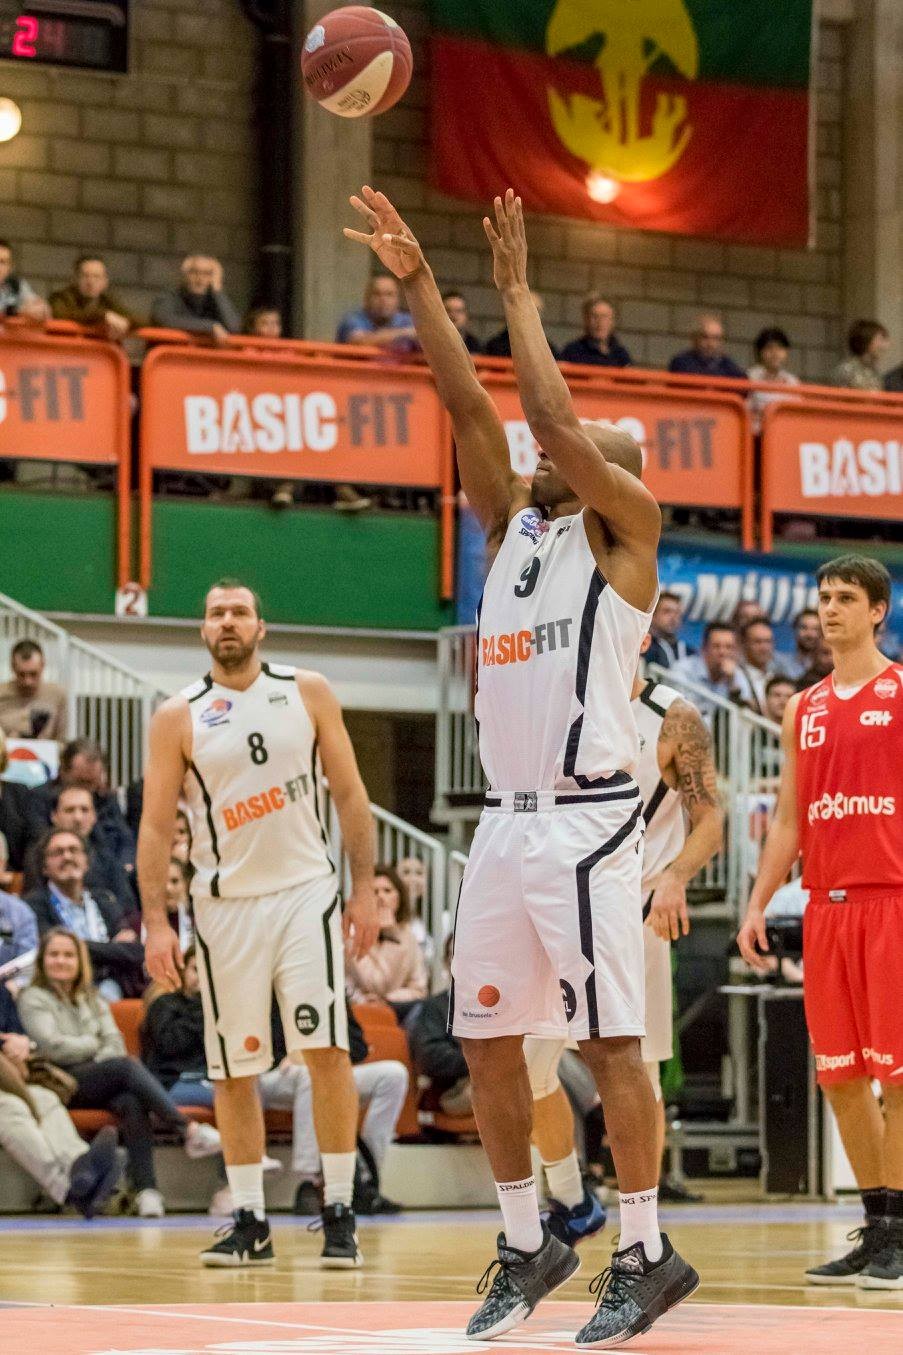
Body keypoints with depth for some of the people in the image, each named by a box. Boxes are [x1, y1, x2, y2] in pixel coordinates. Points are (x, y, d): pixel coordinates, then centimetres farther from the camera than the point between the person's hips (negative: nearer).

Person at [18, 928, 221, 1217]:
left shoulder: (93, 999, 28)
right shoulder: (33, 999, 10)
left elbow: (114, 1041, 13)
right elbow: (52, 1046, -5)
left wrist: (103, 1059, -9)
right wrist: (94, 1045, 7)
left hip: (101, 1085, 5)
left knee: (131, 1102, -33)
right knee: (127, 1066, -33)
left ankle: (146, 1189, -47)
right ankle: (189, 1132, -43)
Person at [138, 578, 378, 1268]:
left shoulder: (307, 693, 4)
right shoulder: (178, 718, 3)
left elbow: (350, 793, 7)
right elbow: (156, 825, 2)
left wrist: (364, 887, 1)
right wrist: (157, 922, -6)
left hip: (307, 892, -1)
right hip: (226, 902, 1)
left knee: (327, 1048, -10)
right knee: (234, 1068, 2)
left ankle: (339, 1213, -4)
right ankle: (250, 1222, 11)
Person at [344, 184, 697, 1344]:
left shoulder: (625, 527, -1)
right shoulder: (514, 527, 17)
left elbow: (554, 414, -13)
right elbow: (469, 406, 11)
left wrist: (517, 291, -4)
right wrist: (415, 280, 6)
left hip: (587, 821, -7)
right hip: (506, 817, 7)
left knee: (608, 1040, -6)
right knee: (484, 1038, 8)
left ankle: (646, 1256, 1)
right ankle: (526, 1248, 18)